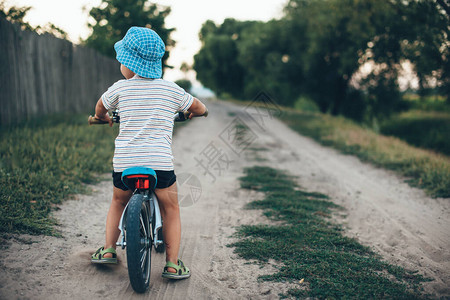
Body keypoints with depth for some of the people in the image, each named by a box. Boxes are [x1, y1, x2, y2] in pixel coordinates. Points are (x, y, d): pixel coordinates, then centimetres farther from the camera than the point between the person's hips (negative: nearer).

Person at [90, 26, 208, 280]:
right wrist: (191, 113, 38)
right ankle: (172, 263, 12)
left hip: (124, 163, 1)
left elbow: (100, 108, 23)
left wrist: (104, 118, 45)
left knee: (118, 203, 28)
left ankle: (109, 249, 26)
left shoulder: (120, 88, 4)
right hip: (160, 162, -1)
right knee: (171, 210, 15)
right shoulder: (171, 89, 3)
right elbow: (200, 108, 15)